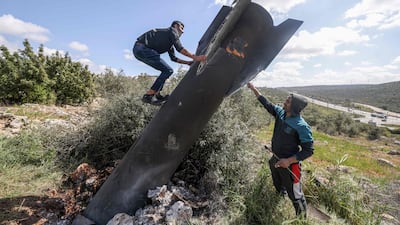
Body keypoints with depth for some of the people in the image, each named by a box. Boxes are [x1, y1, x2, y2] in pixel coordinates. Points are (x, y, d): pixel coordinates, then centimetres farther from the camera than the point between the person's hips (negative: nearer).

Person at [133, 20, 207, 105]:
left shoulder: (170, 42, 28)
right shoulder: (172, 31, 2)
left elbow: (173, 58, 29)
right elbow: (179, 48, -12)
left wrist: (188, 62, 24)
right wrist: (195, 57, -12)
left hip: (140, 50, 10)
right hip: (142, 48, -10)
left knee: (166, 70, 15)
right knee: (168, 70, -12)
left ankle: (156, 95, 10)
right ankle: (148, 96, -13)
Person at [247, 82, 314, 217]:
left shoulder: (302, 126, -26)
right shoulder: (280, 112, -8)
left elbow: (309, 150, -22)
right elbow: (266, 103, 5)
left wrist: (289, 161, -27)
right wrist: (254, 89, 5)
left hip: (290, 165, -7)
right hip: (275, 159, 8)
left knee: (295, 195, 8)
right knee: (278, 187, 31)